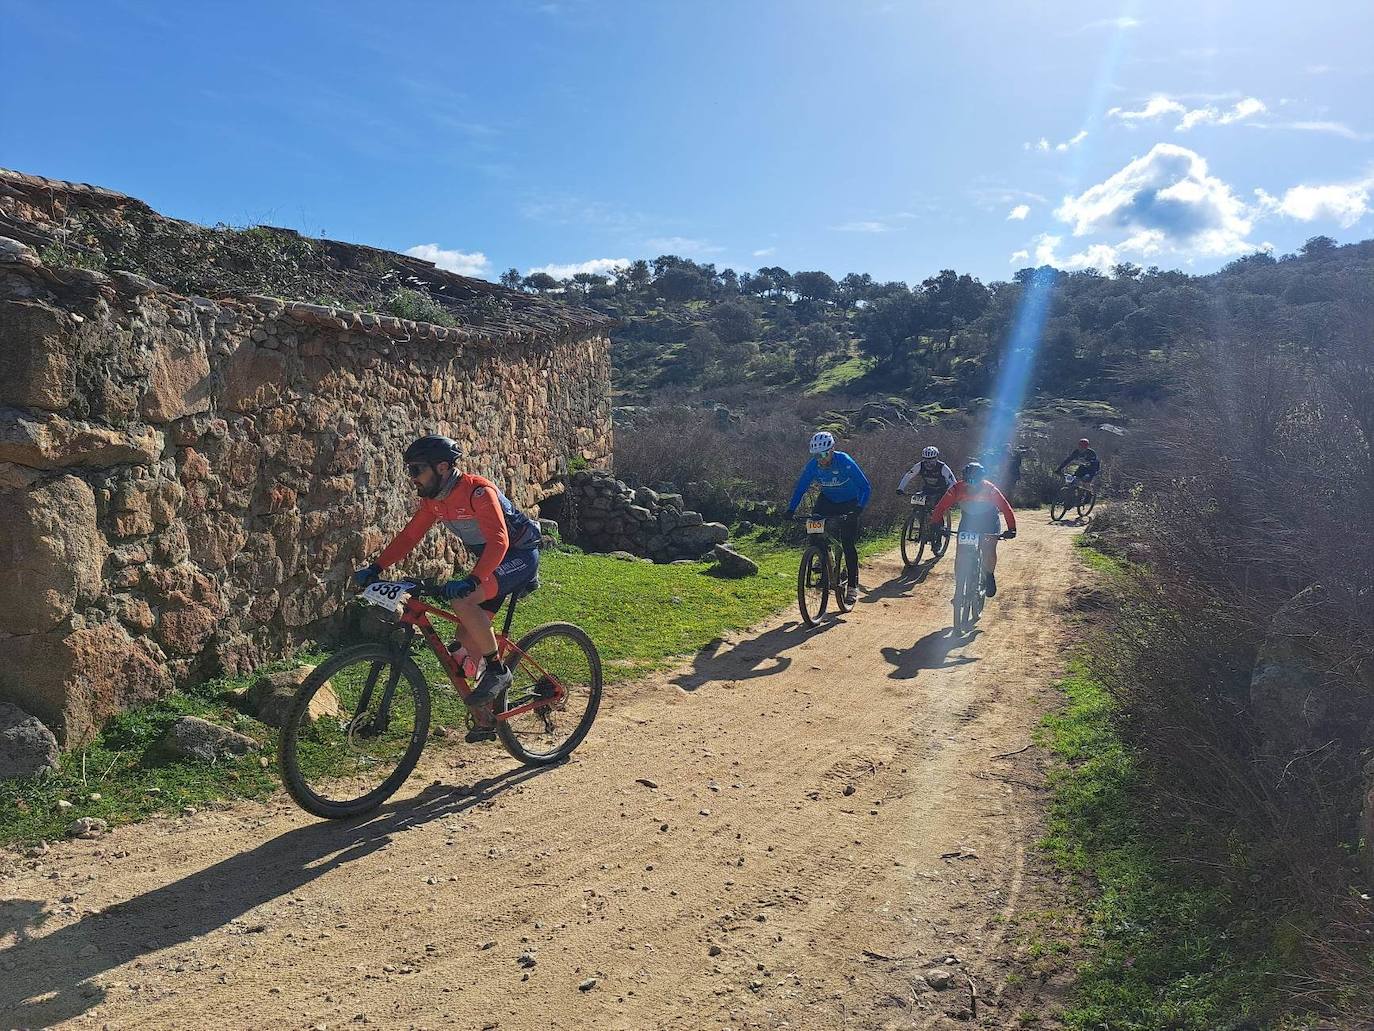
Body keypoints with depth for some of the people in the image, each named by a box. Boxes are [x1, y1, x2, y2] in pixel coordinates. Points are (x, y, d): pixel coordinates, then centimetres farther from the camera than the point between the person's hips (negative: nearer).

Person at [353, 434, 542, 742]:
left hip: (520, 556, -9)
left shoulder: (478, 491, -26)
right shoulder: (433, 500, 0)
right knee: (467, 639, 2)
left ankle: (497, 670, -15)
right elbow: (408, 537, 4)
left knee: (461, 600, -31)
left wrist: (471, 580, -48)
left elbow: (498, 541, -36)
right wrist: (375, 568, -7)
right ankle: (483, 721, 14)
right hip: (491, 562, 9)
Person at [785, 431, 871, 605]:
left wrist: (859, 508, -43)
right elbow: (800, 488, -9)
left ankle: (853, 586, -1)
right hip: (828, 500, 4)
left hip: (849, 503, -4)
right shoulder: (813, 465, -19)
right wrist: (791, 510, -24)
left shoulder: (845, 462, -29)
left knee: (848, 543, -10)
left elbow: (865, 487, -28)